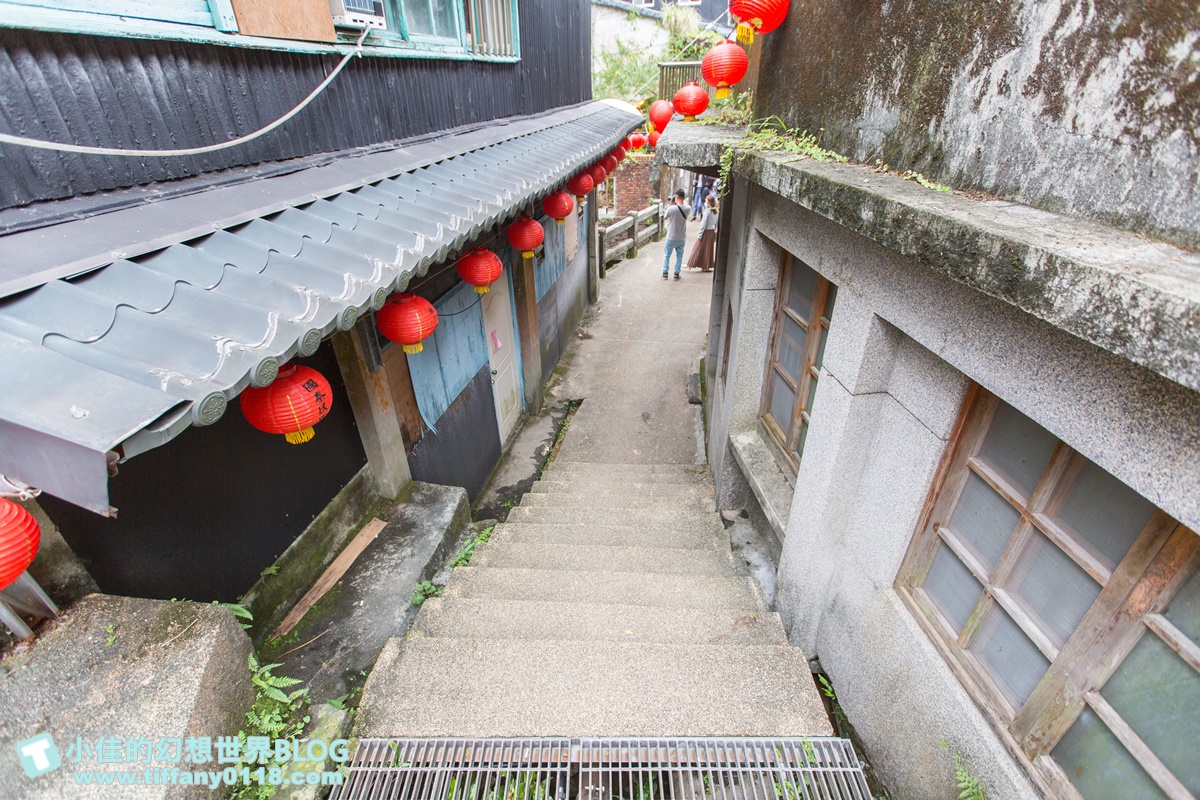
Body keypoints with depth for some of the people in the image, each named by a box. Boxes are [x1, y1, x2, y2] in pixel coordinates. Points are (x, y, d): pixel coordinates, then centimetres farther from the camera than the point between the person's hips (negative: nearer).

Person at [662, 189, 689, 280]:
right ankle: (676, 274, 20)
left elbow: (665, 217, -3)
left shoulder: (671, 208, -22)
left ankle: (665, 273, 17)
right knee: (679, 255, 18)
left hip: (671, 237, -3)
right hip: (681, 238, 3)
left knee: (666, 255, 14)